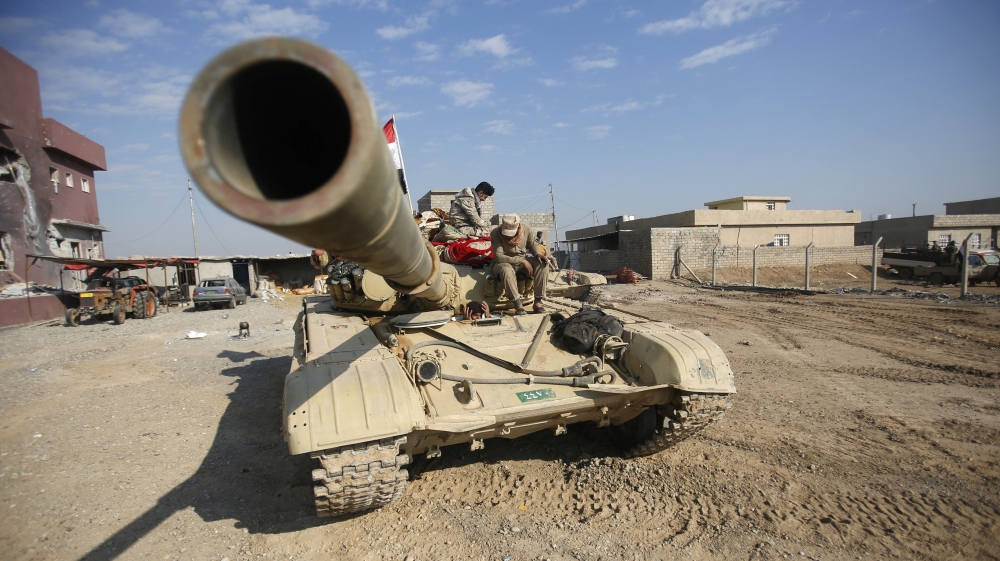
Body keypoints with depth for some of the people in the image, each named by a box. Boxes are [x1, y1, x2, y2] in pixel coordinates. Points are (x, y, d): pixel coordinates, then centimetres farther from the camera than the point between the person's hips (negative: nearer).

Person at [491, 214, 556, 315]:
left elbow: (532, 244, 9)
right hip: (503, 263, -4)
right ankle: (519, 305, -35)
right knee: (506, 269, -40)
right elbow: (499, 257, -26)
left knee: (543, 264, -21)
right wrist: (521, 261, -29)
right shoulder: (495, 234, -22)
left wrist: (538, 254, -14)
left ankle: (537, 302, -21)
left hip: (523, 261, 4)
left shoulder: (526, 229, -10)